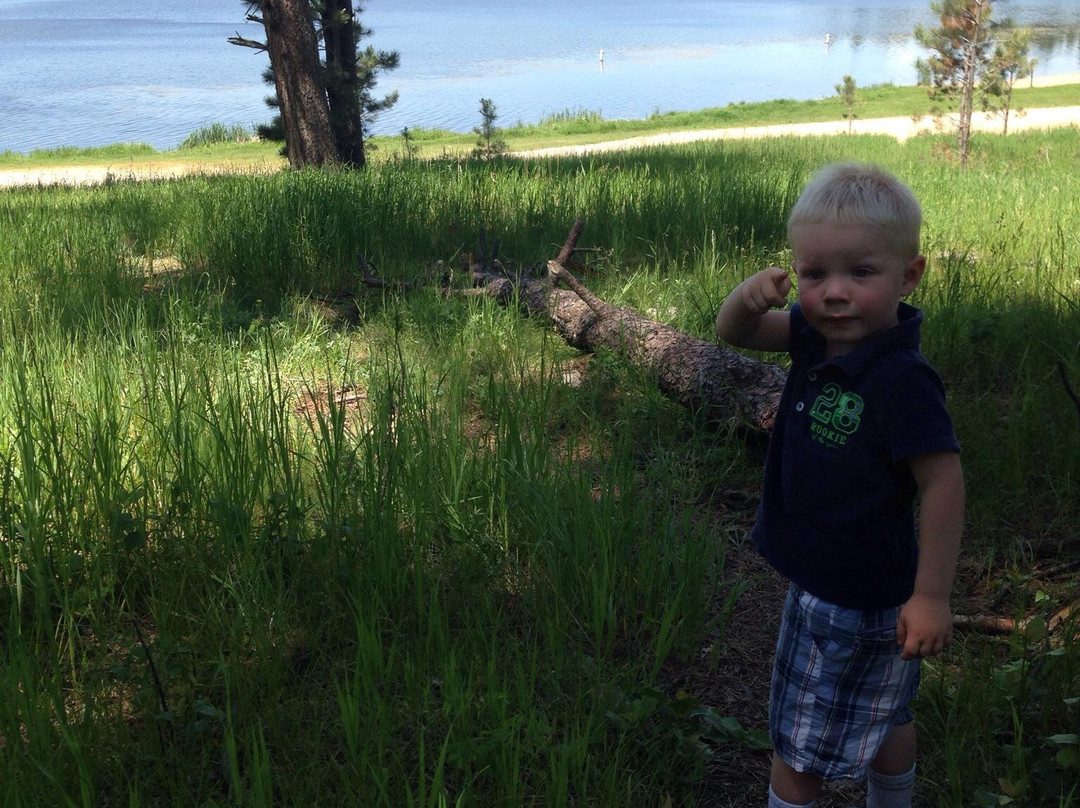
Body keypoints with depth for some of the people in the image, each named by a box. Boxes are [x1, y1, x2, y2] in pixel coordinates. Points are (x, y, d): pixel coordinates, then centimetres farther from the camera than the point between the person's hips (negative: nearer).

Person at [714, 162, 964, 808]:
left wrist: (932, 596, -22)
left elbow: (943, 485, -27)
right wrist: (752, 294, -22)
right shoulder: (819, 335, -6)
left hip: (851, 601, -8)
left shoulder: (901, 381, -31)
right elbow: (735, 334, 1)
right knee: (883, 722, 29)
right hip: (826, 579, 8)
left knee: (802, 743, 12)